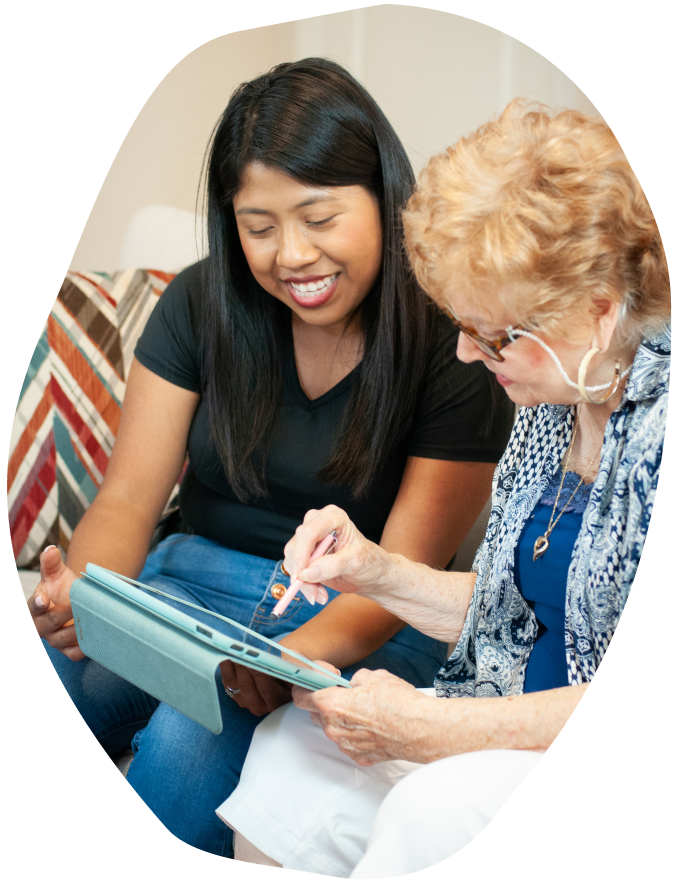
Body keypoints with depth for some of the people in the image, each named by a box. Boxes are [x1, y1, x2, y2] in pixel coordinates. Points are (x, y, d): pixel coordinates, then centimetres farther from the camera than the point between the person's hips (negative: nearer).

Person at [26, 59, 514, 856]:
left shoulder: (455, 349, -12)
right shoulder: (201, 305, 0)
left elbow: (404, 570, -14)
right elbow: (127, 498, -3)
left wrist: (304, 652, -36)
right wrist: (80, 593, -27)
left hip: (361, 622, -3)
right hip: (196, 578, 4)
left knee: (186, 748, -32)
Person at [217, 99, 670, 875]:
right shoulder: (551, 403, 6)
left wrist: (428, 729, -22)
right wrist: (379, 574, 0)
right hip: (527, 727, 8)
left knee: (438, 810, -31)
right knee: (295, 741, -8)